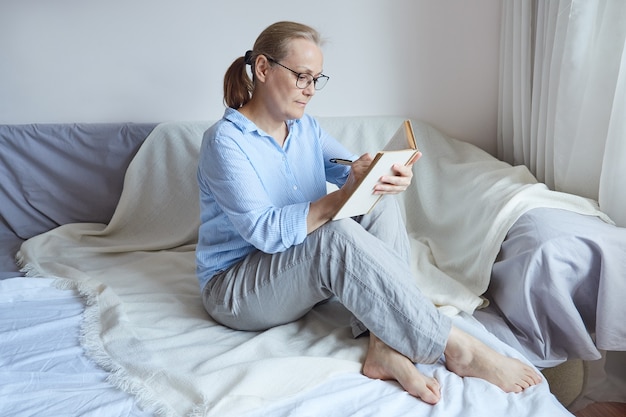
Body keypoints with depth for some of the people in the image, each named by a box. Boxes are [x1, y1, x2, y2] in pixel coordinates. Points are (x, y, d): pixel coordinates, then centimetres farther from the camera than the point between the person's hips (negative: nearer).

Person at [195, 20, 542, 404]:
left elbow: (354, 170, -2)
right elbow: (265, 231, -28)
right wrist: (344, 195, -40)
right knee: (339, 235, -33)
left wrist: (388, 176, -26)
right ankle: (457, 349, -26)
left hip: (304, 267, 7)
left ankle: (388, 348, -27)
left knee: (381, 204, -15)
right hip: (234, 288, -7)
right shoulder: (226, 140, -18)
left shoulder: (305, 127, 7)